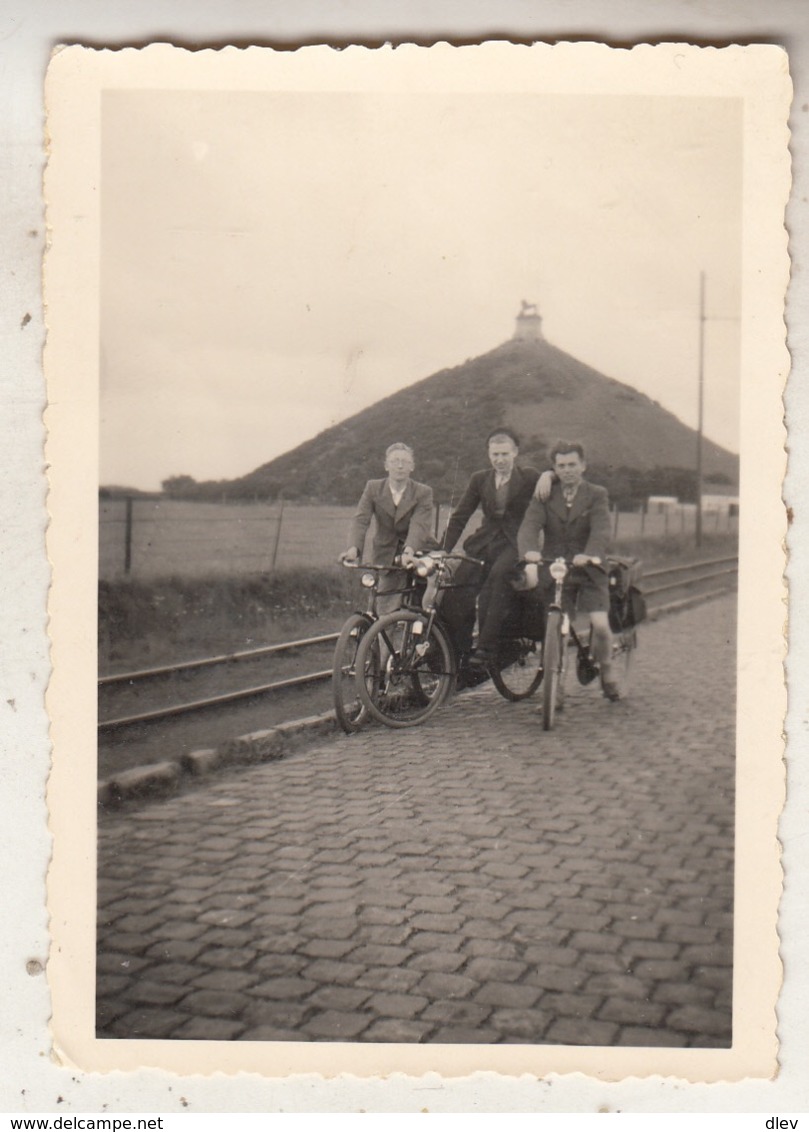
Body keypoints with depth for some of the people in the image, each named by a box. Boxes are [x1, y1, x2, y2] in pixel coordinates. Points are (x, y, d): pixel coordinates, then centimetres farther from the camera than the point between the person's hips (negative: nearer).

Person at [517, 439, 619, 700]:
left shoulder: (597, 495, 3)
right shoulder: (543, 496, 7)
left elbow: (601, 530, -14)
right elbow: (529, 526, -10)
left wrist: (590, 554, -36)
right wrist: (530, 551, -33)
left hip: (588, 571, -2)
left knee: (600, 625, -16)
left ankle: (606, 673, 12)